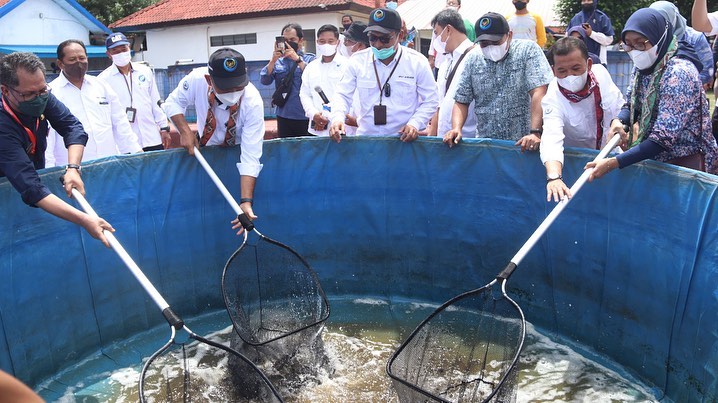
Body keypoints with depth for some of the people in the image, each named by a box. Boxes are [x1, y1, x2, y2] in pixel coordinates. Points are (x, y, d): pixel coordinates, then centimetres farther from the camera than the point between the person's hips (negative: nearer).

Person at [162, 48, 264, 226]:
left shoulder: (253, 102, -36)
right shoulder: (197, 79, -31)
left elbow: (250, 157, -38)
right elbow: (173, 103, -9)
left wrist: (246, 202, -46)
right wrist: (185, 130, -27)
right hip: (203, 146, 2)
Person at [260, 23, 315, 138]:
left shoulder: (310, 59, 5)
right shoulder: (278, 61, 11)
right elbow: (264, 80, 0)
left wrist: (297, 59, -17)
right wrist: (273, 60, -12)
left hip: (306, 117, -3)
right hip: (283, 117, 3)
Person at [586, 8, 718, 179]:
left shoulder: (679, 73, -24)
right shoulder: (646, 67, 0)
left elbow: (664, 138, -29)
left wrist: (613, 163, -34)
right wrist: (619, 121, -13)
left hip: (685, 164, -7)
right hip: (658, 161, 7)